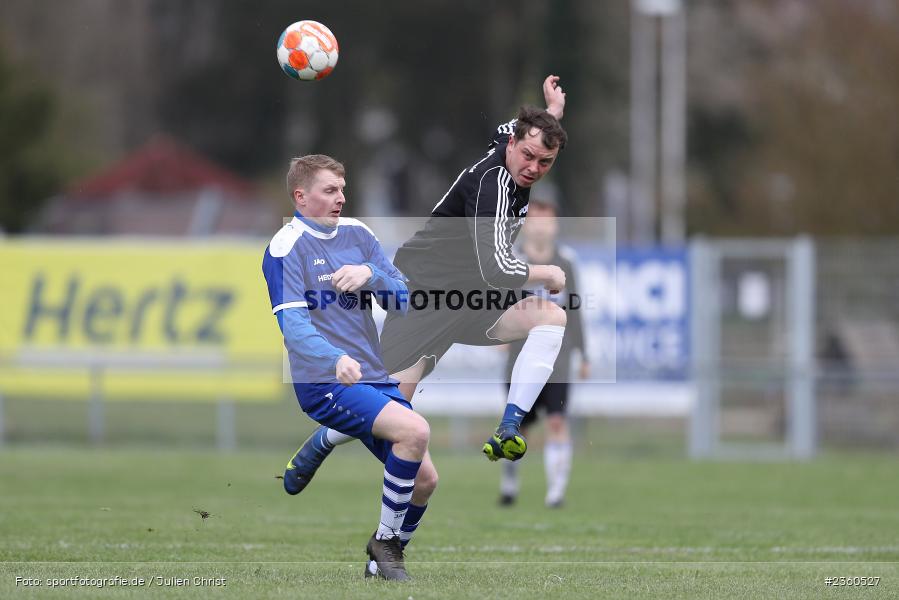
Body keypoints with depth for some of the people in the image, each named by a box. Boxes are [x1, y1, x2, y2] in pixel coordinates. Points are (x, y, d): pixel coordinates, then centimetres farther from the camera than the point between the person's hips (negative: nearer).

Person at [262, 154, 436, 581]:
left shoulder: (357, 234, 10)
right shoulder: (287, 246, -9)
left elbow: (401, 301, 7)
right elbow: (292, 324, -19)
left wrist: (370, 274, -14)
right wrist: (335, 360, -37)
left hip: (374, 377, 7)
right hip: (324, 383, -7)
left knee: (424, 481, 2)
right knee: (414, 431, -28)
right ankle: (386, 542, -11)